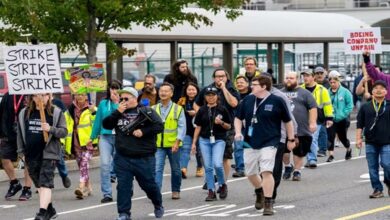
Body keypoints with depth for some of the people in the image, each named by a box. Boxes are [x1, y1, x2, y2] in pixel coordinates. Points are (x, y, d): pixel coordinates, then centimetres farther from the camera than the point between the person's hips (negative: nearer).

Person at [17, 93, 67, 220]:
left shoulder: (56, 113, -1)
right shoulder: (24, 113, 8)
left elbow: (64, 132, -3)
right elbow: (20, 133, 15)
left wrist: (51, 129, -21)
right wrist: (21, 150, 12)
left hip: (48, 153, -5)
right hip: (31, 155, 5)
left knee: (45, 183, -14)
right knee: (39, 184, 14)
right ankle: (50, 210, 28)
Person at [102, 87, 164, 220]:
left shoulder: (146, 111, -4)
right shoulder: (119, 113, 9)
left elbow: (159, 126, -10)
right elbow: (106, 125, 0)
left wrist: (143, 132, -20)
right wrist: (117, 112, -10)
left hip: (144, 158, -3)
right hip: (122, 158, 3)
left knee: (149, 184, 10)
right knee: (123, 186, -1)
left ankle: (158, 205, 36)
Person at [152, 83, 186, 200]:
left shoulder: (178, 109, 0)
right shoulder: (153, 109, 6)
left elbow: (182, 127, -5)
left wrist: (177, 142, -15)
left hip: (173, 144, 0)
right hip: (158, 144, 0)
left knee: (175, 169, 12)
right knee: (157, 168, -12)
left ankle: (176, 191, 28)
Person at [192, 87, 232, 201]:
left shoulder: (222, 110, 0)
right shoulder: (202, 110, 7)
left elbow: (229, 126, 4)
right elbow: (198, 127, 11)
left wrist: (221, 123, -16)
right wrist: (194, 143, 7)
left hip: (219, 140, -3)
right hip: (205, 140, 3)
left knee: (217, 164, -17)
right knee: (208, 167, 1)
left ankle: (223, 185, 8)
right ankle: (211, 192, 8)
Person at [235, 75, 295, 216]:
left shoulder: (277, 101, -9)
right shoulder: (247, 100, 2)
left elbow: (287, 121, 2)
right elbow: (238, 118, 14)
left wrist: (291, 139, 6)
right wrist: (238, 132, -3)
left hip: (269, 143, -5)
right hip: (250, 143, 5)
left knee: (266, 171, -15)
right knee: (250, 173, 13)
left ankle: (268, 203, -7)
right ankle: (259, 192, 42)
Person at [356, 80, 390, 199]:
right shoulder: (365, 107, 6)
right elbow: (360, 124, 7)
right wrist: (358, 138, 0)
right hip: (370, 142, 2)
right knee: (373, 167, 5)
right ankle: (377, 189, 15)